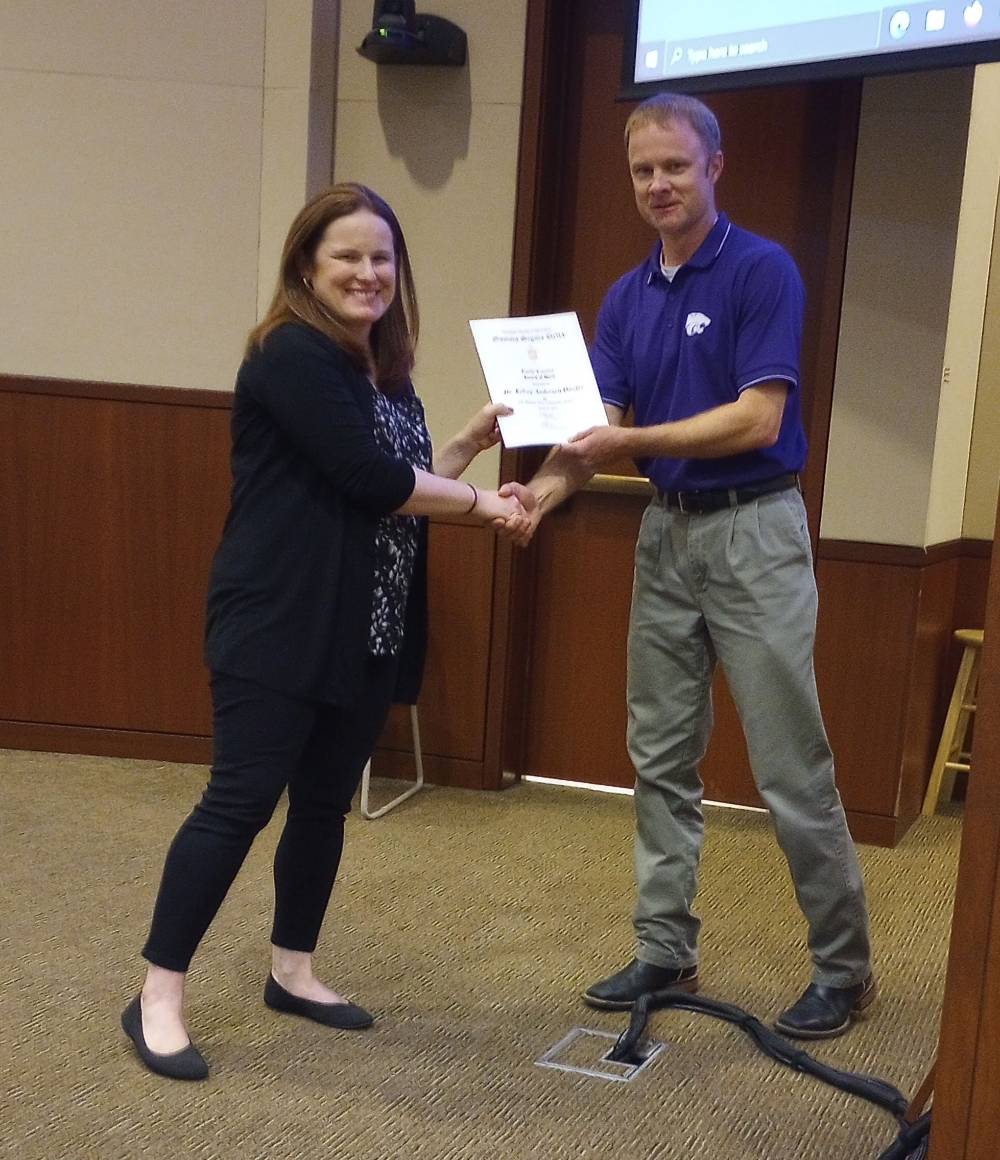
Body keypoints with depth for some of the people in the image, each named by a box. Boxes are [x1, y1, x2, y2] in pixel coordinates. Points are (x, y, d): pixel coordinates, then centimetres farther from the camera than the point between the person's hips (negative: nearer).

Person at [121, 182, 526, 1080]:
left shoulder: (386, 370, 15)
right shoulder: (292, 354, -12)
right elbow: (372, 480, -20)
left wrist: (471, 442, 6)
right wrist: (481, 502, -10)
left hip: (367, 634, 8)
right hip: (280, 627, -8)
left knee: (325, 804, 14)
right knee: (242, 802, -6)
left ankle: (293, 973, 29)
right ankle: (158, 998, 6)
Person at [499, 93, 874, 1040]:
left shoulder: (764, 271, -10)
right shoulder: (626, 298, 9)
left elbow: (758, 420, -18)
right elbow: (600, 428, 1)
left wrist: (633, 442, -23)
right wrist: (545, 489, -18)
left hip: (754, 532, -6)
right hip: (665, 534, 7)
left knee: (790, 765, -1)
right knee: (661, 757, 10)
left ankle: (843, 967, 15)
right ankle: (665, 950, 22)